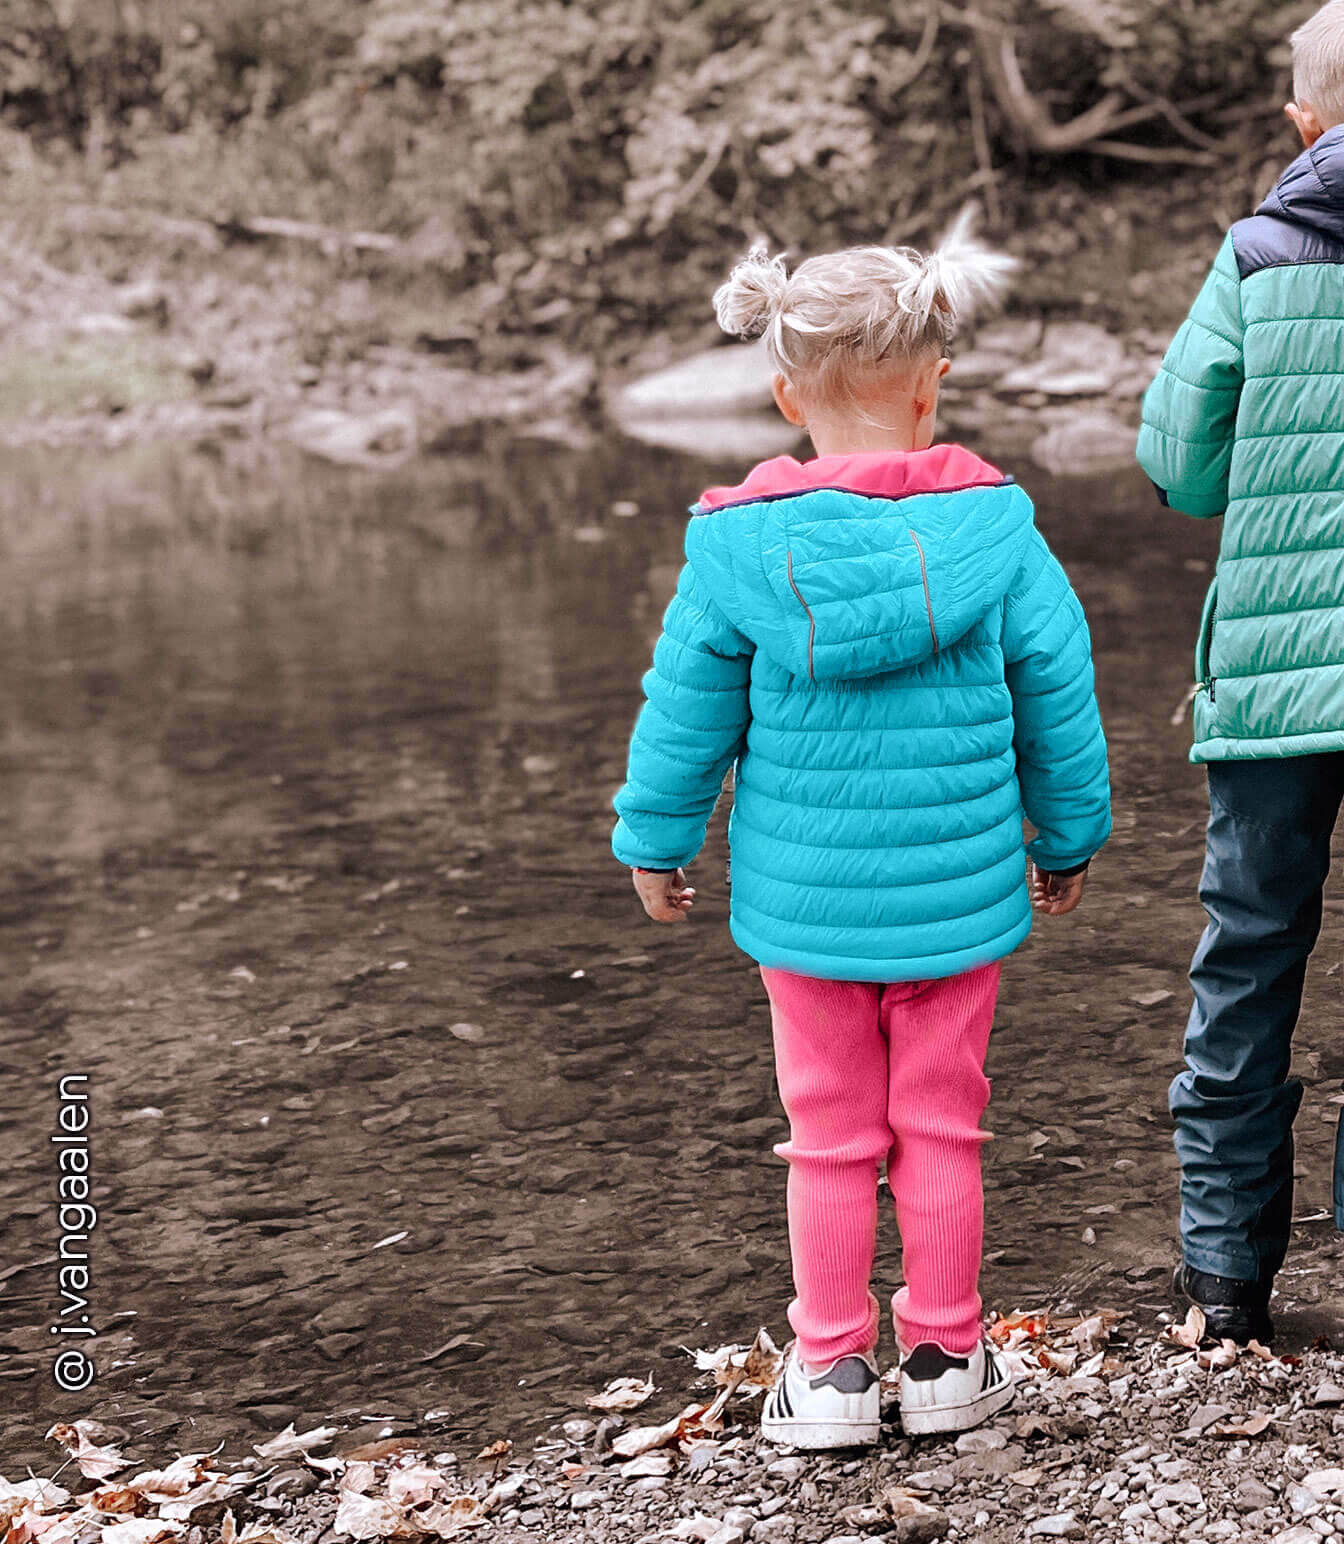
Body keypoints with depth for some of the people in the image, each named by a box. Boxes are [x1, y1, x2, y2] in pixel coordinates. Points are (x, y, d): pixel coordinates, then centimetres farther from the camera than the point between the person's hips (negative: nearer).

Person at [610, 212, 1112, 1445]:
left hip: (803, 897, 0)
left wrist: (655, 841, 15)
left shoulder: (740, 545, -9)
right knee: (942, 1127, 11)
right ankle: (945, 1360, 20)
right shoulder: (995, 530, -8)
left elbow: (688, 709, 0)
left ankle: (832, 1371, 18)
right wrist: (1070, 841, 15)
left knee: (833, 1137, 10)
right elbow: (1059, 705, 0)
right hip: (956, 892, 0)